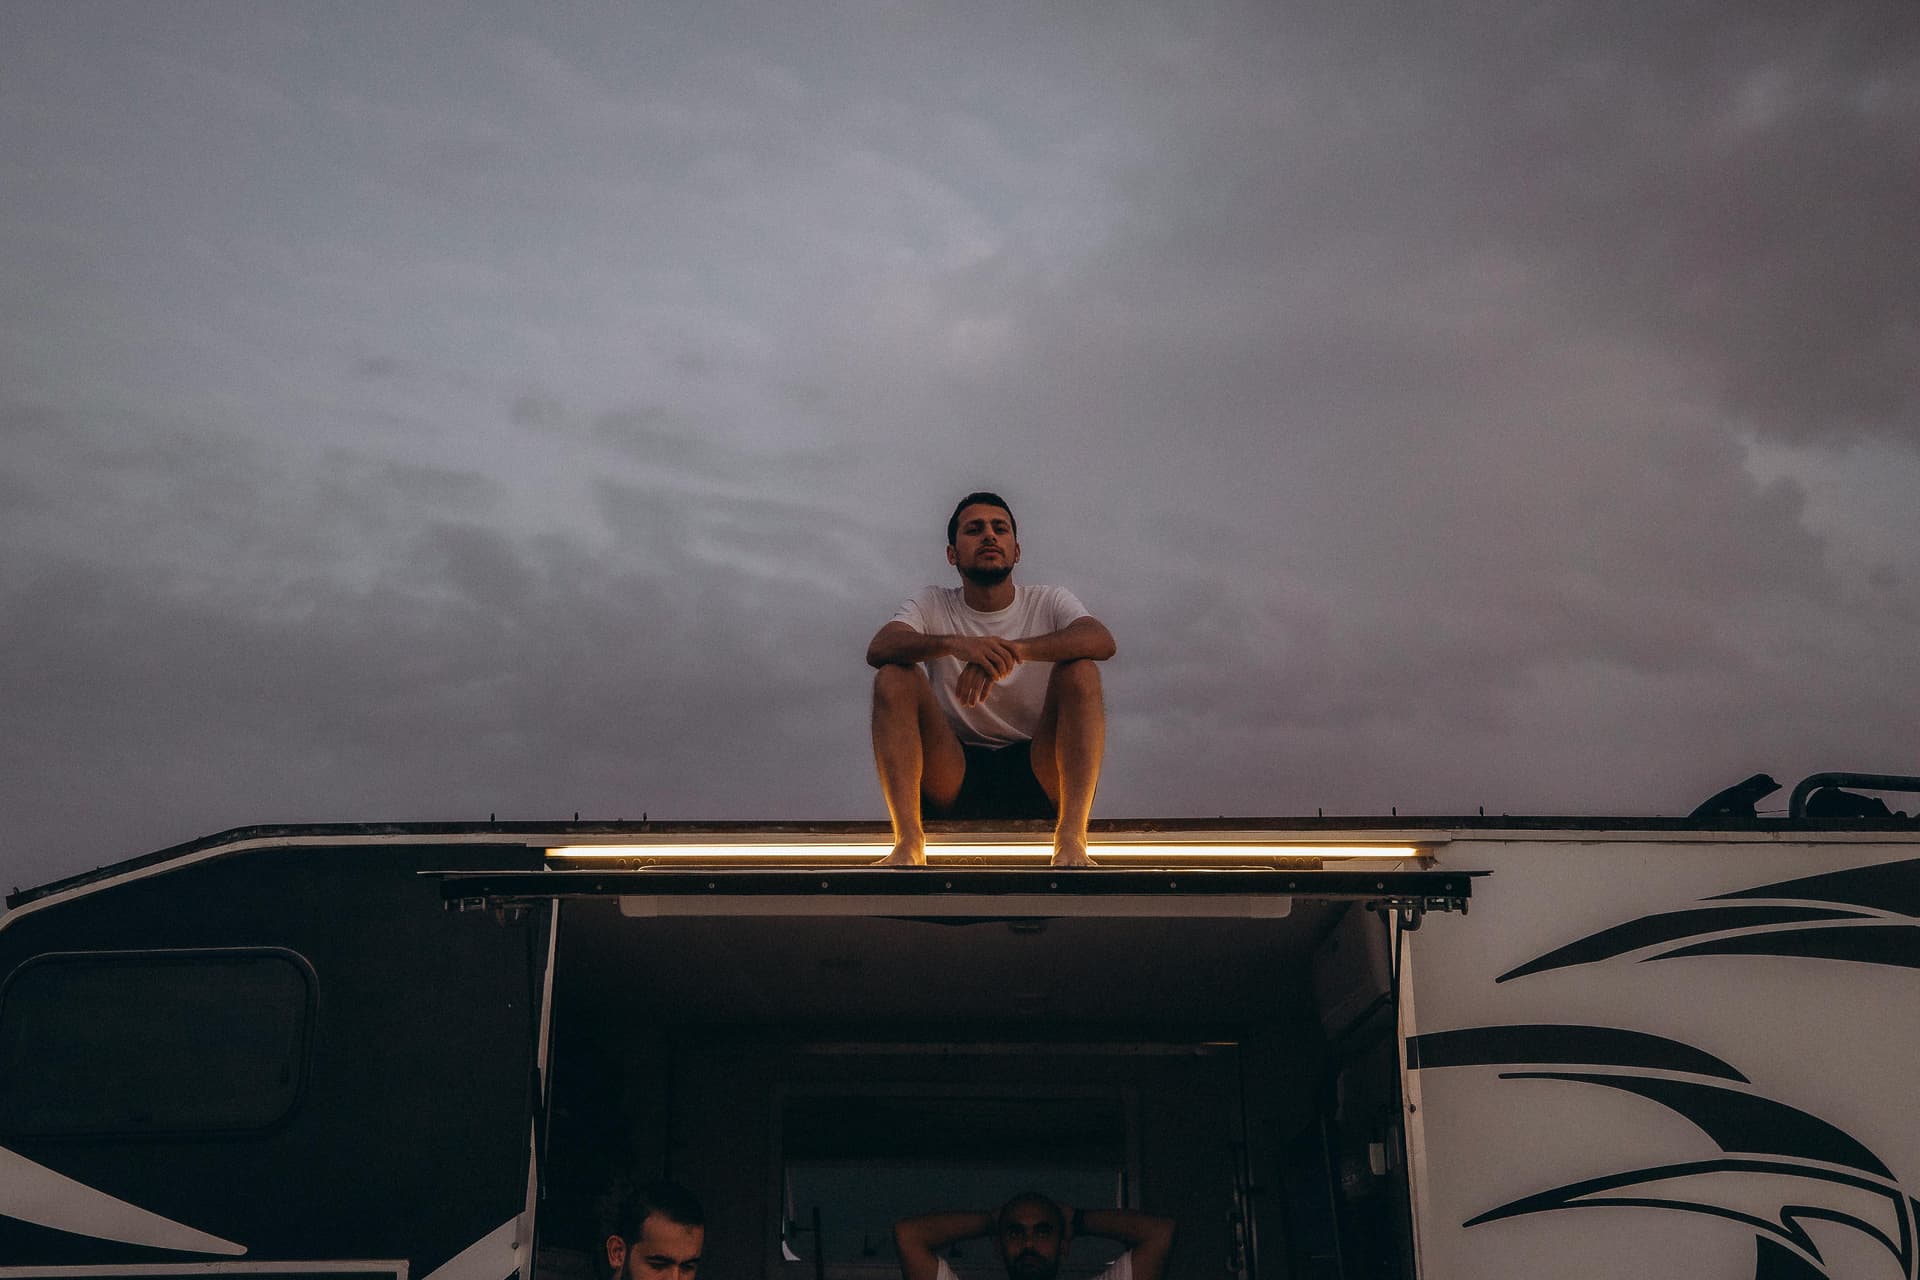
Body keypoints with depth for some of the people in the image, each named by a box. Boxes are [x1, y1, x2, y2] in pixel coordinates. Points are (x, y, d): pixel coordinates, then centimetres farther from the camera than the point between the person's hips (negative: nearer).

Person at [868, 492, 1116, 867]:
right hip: (954, 775, 1)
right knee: (893, 676, -19)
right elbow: (878, 649, -16)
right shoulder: (933, 606, 6)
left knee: (1080, 671, -22)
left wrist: (1012, 649, -35)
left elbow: (1102, 641, -19)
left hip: (1038, 778, 0)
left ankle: (1071, 837, -30)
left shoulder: (1048, 603, 4)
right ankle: (908, 840, -28)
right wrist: (954, 644, -37)